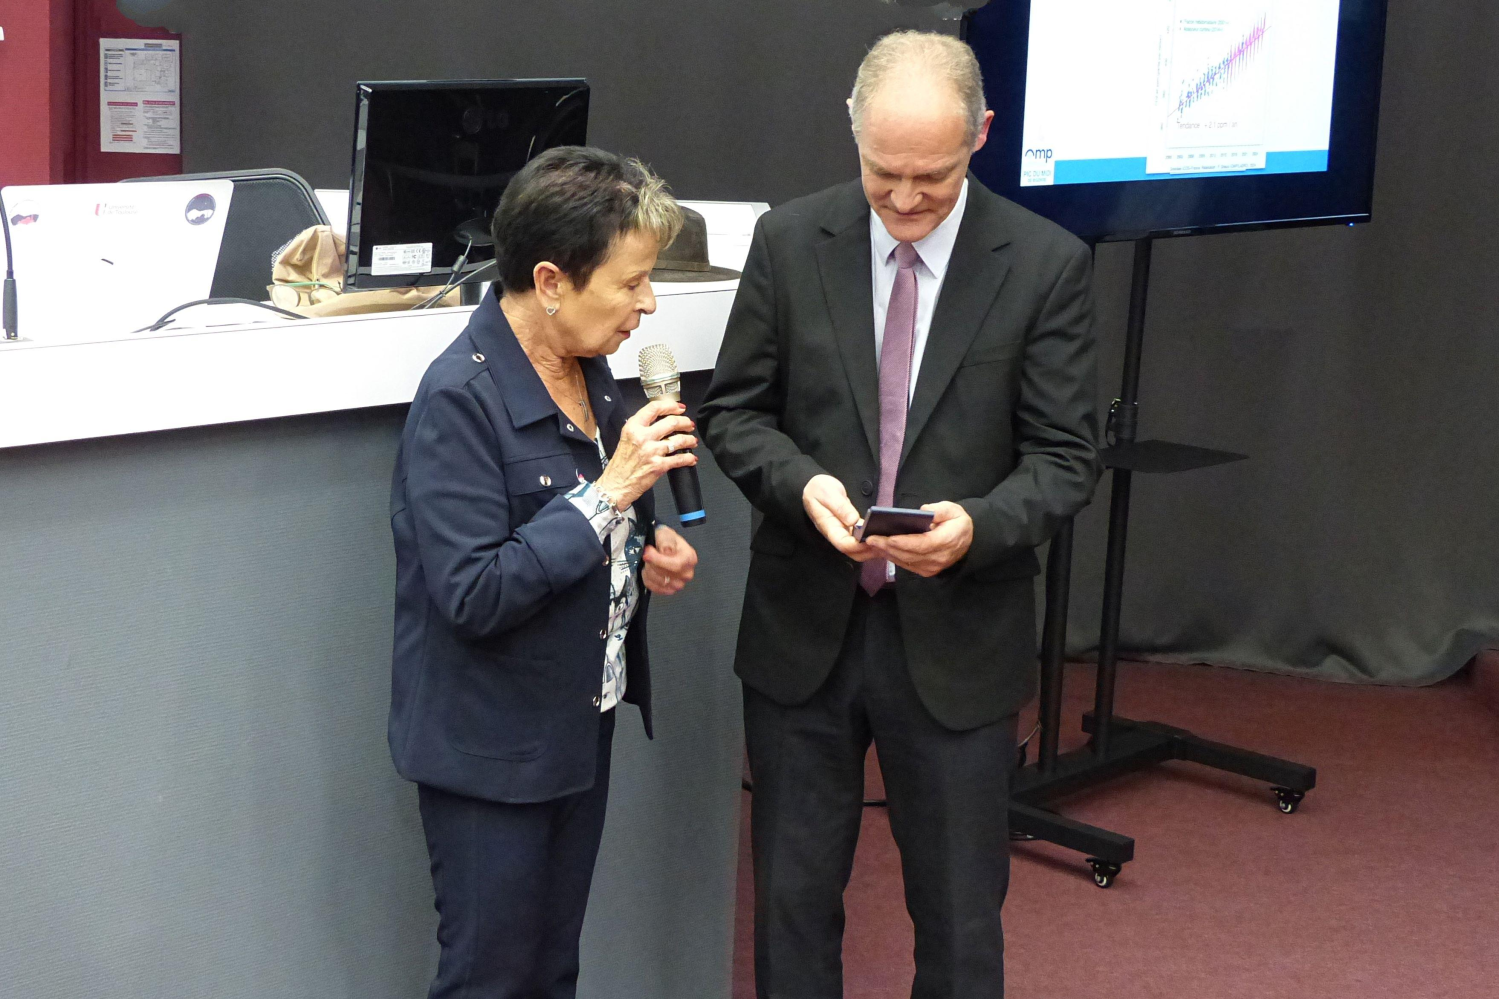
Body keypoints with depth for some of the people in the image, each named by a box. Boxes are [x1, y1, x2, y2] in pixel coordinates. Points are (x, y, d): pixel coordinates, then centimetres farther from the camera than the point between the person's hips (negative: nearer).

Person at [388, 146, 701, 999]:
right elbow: (474, 596, -26)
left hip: (580, 726, 8)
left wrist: (651, 549, -2)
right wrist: (611, 489, -27)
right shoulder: (460, 398, -22)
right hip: (491, 745, -8)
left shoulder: (587, 367, 3)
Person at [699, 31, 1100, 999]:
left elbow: (1066, 457, -6)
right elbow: (735, 411, 3)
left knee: (960, 917, 10)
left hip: (958, 637, -1)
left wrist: (977, 524, -26)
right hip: (804, 627, 2)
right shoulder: (790, 241, -2)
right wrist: (803, 482, -18)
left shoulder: (1047, 264, -8)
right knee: (794, 895, 14)